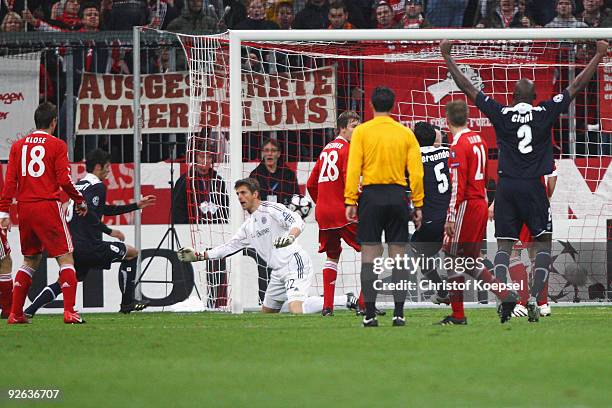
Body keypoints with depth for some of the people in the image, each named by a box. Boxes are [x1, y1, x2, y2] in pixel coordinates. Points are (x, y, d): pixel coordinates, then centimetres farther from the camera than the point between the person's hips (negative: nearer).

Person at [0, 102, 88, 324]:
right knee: (65, 258, -1)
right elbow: (64, 180, -8)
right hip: (48, 206, -5)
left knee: (30, 260, 17)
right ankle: (69, 312, -13)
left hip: (24, 208, 5)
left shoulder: (18, 145, 10)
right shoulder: (57, 145, -3)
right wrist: (80, 201, 6)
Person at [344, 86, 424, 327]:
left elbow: (353, 169, -6)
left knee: (369, 255, 1)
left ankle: (370, 314, -3)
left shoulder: (361, 131, 0)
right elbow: (416, 172, 2)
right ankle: (399, 313, 1)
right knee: (398, 257, 5)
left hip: (371, 195, -2)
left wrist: (350, 201, -4)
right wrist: (418, 205, 7)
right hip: (398, 196, 2)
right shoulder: (406, 134, 5)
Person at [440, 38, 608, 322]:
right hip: (533, 187, -1)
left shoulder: (501, 114, -1)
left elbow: (467, 88, 5)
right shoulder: (545, 113, -2)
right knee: (543, 243, 7)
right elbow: (578, 85, 5)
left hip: (506, 186, 1)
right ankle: (534, 296, -10)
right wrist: (599, 55, 13)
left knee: (504, 245, 4)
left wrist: (447, 56, 14)